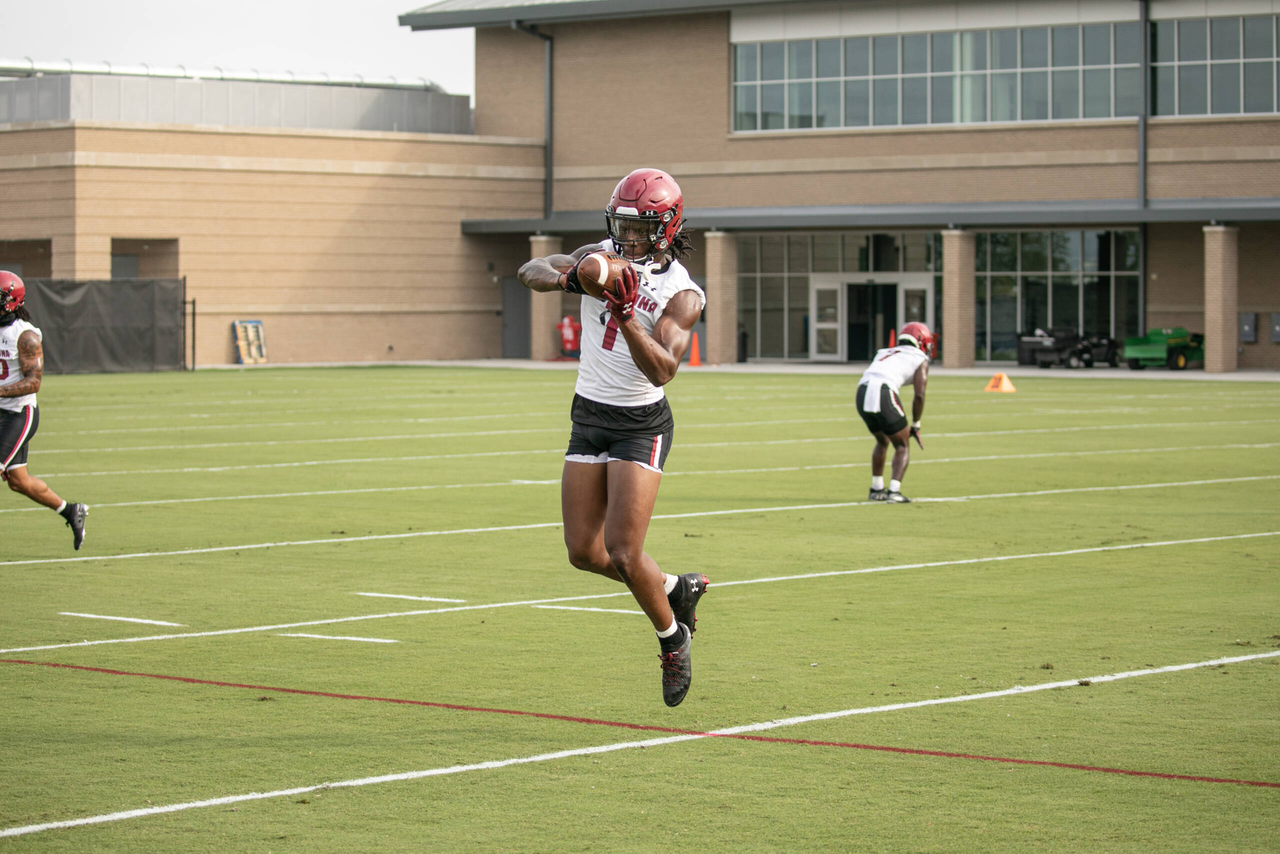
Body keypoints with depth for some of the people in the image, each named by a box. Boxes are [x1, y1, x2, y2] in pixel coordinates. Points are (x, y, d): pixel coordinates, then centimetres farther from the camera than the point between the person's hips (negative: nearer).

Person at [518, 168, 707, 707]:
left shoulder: (681, 294, -14)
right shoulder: (602, 258, 1)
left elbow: (662, 369, -27)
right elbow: (530, 272, -8)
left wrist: (626, 314, -39)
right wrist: (565, 278, -30)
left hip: (641, 425, -6)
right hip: (589, 417, 6)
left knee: (624, 554, -12)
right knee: (584, 552, 4)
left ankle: (672, 636, 15)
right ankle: (676, 589, 28)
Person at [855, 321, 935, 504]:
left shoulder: (885, 353, 33)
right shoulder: (920, 360, 15)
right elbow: (919, 395, 4)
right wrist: (915, 426, 13)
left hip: (862, 393, 6)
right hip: (884, 395, -6)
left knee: (882, 441, 28)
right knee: (902, 446, 11)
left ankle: (876, 489, 29)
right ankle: (894, 492, -3)